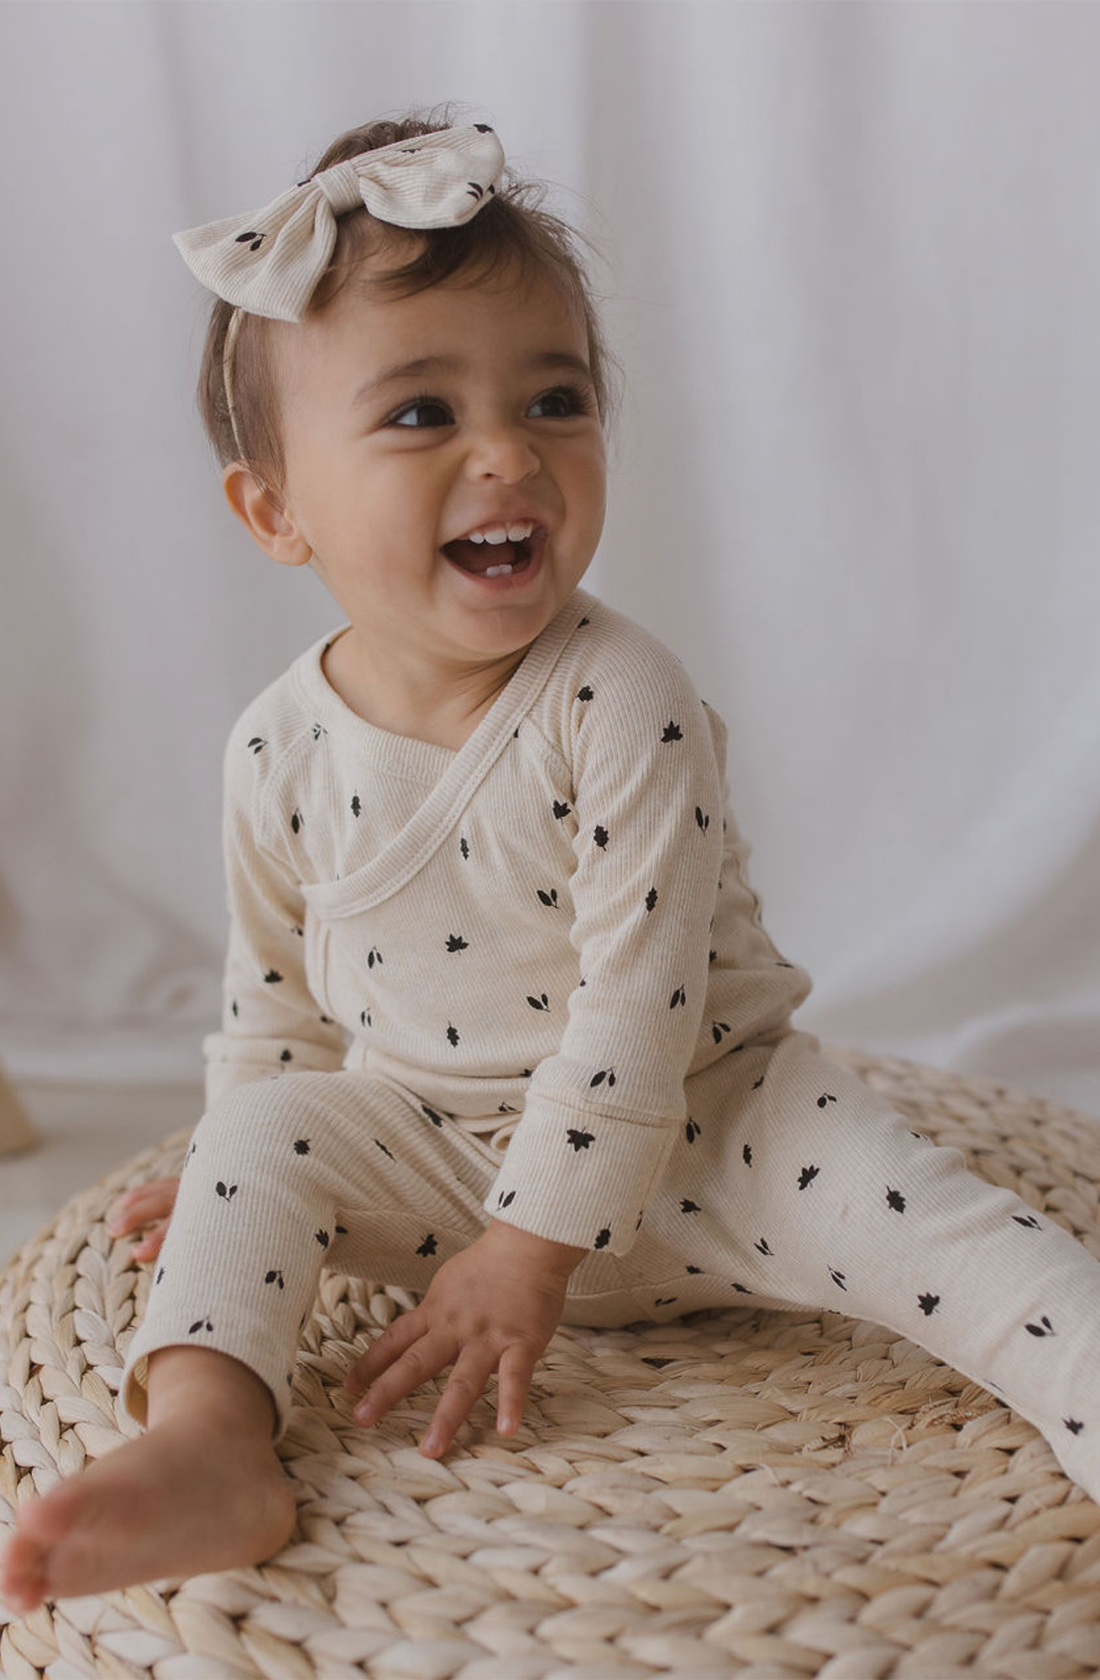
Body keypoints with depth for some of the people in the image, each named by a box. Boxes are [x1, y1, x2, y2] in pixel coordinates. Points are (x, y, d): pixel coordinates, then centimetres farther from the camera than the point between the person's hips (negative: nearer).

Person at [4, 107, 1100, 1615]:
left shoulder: (622, 701, -21)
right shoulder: (279, 748, -8)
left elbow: (636, 995, -23)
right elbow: (276, 997, 9)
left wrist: (531, 1253, -23)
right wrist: (241, 1165, 10)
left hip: (691, 1136, -3)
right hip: (428, 1150, 4)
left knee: (896, 1202, -24)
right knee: (269, 1135, -17)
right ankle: (209, 1444, -24)